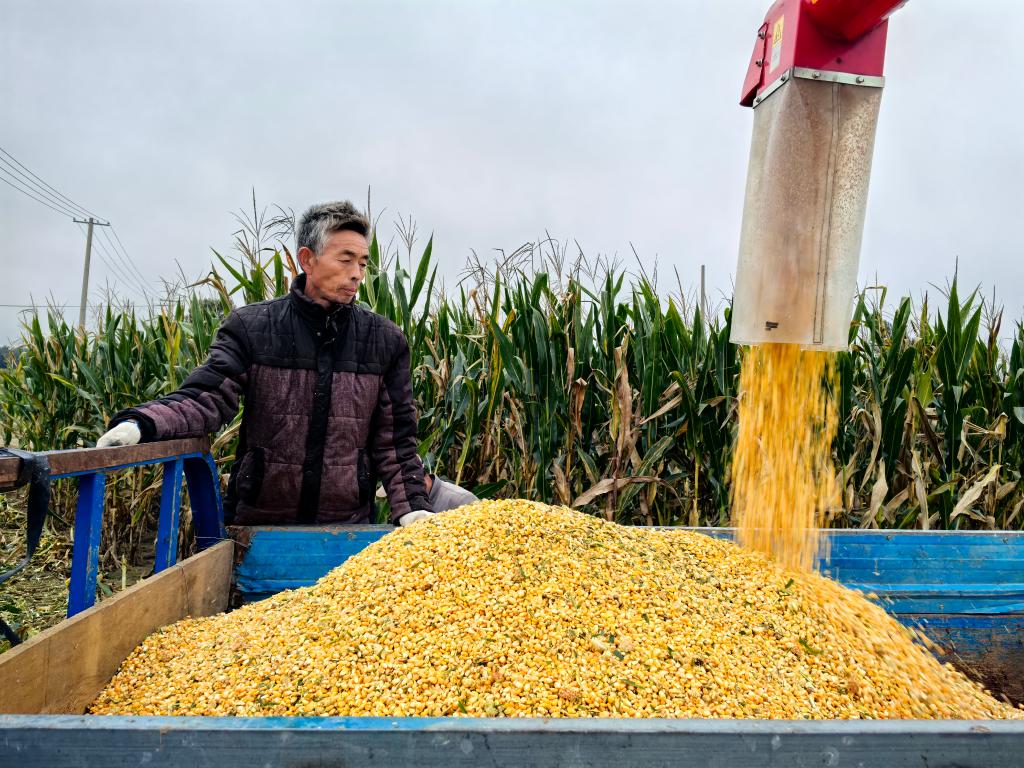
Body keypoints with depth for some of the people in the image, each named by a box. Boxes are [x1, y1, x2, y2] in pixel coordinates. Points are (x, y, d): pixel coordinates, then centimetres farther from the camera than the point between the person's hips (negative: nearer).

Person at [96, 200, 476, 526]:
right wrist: (140, 423, -26)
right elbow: (206, 398, -8)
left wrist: (411, 504, -8)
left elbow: (395, 439, 3)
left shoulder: (385, 340, 2)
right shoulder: (250, 326, -1)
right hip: (258, 522, 0)